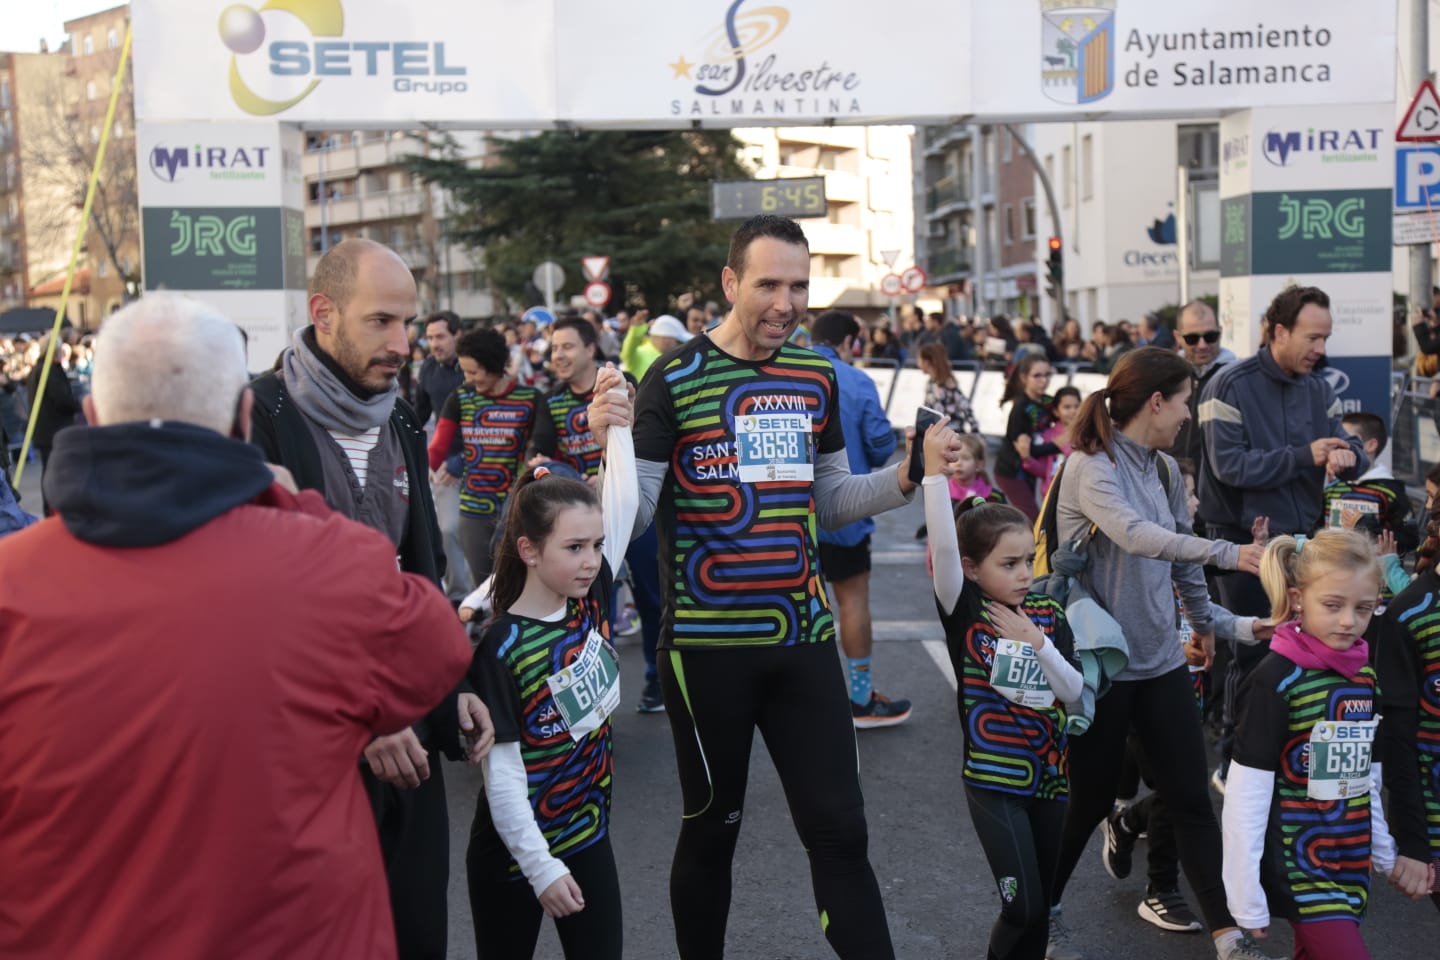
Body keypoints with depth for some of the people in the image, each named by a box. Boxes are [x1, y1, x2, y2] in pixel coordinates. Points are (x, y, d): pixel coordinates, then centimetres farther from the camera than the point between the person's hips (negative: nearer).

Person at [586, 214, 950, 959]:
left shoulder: (816, 375, 7)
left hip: (802, 635, 4)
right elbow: (632, 516, -10)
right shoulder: (674, 378, -9)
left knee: (839, 827, 6)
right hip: (706, 641, -3)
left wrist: (904, 478, 0)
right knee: (711, 827, 13)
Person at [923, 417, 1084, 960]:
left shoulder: (1048, 614, 3)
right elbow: (942, 548, -27)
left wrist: (1036, 640, -16)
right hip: (993, 780, -5)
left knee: (1041, 904, 13)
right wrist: (934, 472, -37)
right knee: (1022, 906, -6)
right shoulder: (965, 612, -10)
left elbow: (1073, 692, -1)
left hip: (1050, 774, 5)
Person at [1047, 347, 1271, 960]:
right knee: (1091, 798, 7)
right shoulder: (1090, 467, -15)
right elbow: (1136, 535, -31)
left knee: (1191, 799, 7)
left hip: (1160, 658, 7)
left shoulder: (1164, 468, 9)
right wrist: (1226, 554, -37)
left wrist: (1203, 620, 26)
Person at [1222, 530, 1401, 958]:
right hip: (1298, 866, -6)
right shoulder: (1277, 679, -17)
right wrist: (1246, 893, -16)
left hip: (1352, 863, 6)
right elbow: (1246, 792, -17)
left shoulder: (1366, 675, 4)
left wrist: (1384, 851, 17)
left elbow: (1369, 778, 15)